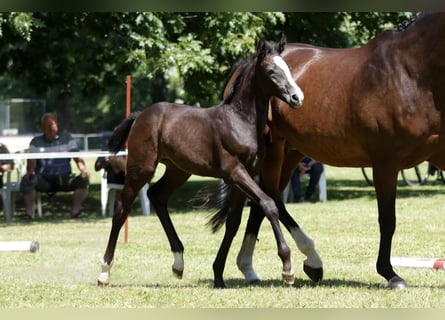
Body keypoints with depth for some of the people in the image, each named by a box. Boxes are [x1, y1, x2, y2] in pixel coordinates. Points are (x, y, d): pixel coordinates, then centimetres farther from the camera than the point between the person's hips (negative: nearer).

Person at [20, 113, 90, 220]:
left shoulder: (66, 138, 10)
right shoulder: (36, 142, 8)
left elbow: (78, 159, 4)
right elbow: (31, 162, -4)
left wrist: (83, 169, -19)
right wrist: (30, 173, -27)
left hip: (64, 179, 1)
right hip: (44, 181, -1)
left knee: (83, 180, -27)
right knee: (27, 180, -32)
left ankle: (75, 211, -25)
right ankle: (28, 212, -27)